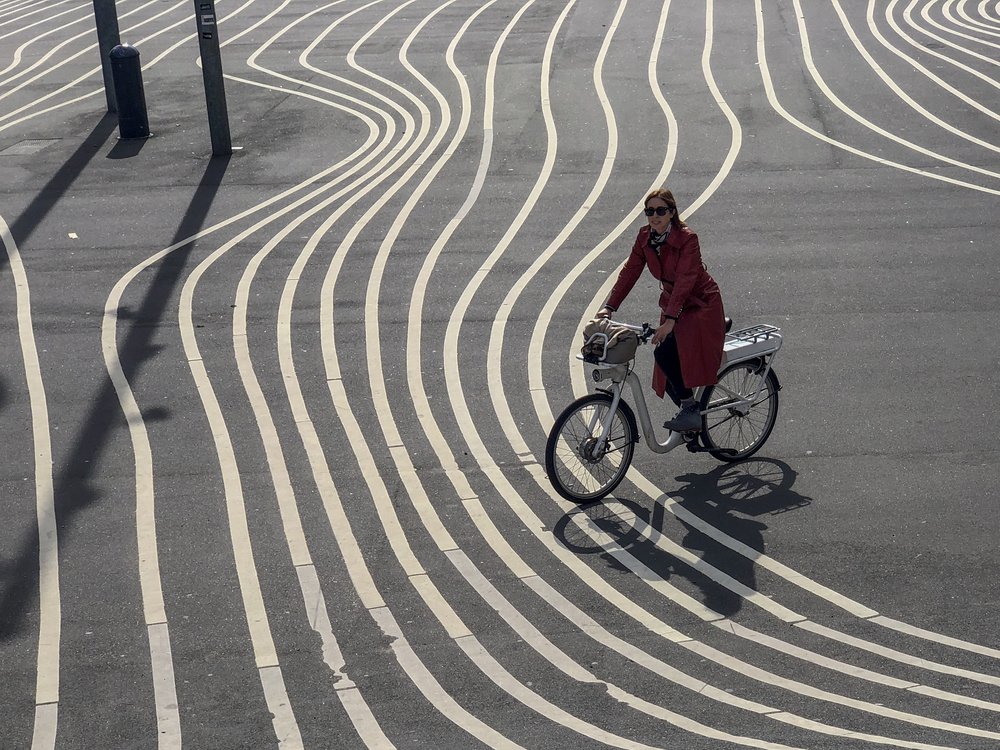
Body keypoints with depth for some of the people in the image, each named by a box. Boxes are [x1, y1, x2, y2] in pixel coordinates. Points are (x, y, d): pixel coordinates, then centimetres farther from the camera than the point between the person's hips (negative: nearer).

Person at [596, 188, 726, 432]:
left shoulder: (687, 238, -22)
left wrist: (670, 320, -39)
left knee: (665, 352, -27)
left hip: (700, 305, -7)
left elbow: (685, 280, -30)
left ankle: (690, 410, -13)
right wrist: (609, 307, -13)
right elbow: (630, 272, -4)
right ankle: (690, 413, 26)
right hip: (672, 303, 7)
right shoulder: (645, 236, -3)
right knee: (667, 374, 3)